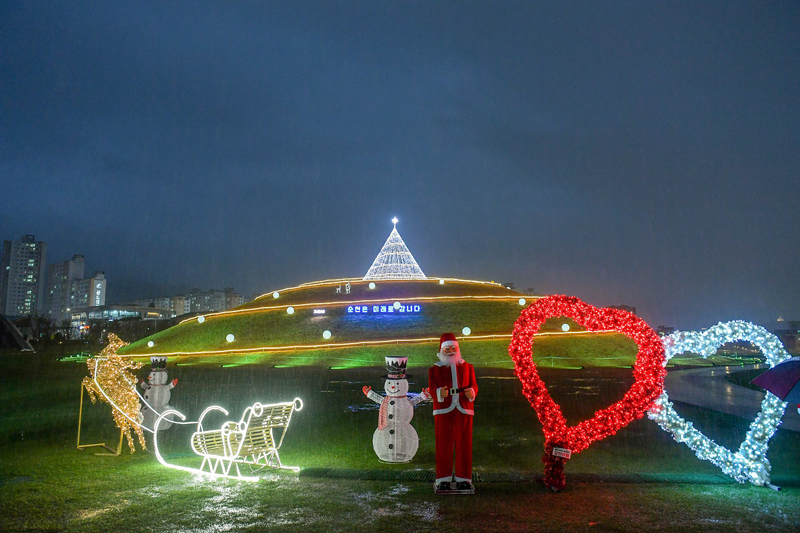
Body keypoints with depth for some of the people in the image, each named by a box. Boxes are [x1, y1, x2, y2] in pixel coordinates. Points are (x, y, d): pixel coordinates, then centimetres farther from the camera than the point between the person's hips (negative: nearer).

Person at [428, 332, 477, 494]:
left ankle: (463, 478, 12)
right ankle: (444, 479, 7)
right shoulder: (435, 369, 10)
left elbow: (474, 385, 10)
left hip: (464, 410, 2)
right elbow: (431, 388, 0)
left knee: (464, 445, 2)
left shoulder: (467, 367, 17)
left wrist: (471, 392, -13)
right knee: (444, 445, -1)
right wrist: (440, 393, -22)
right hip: (443, 411, -1)